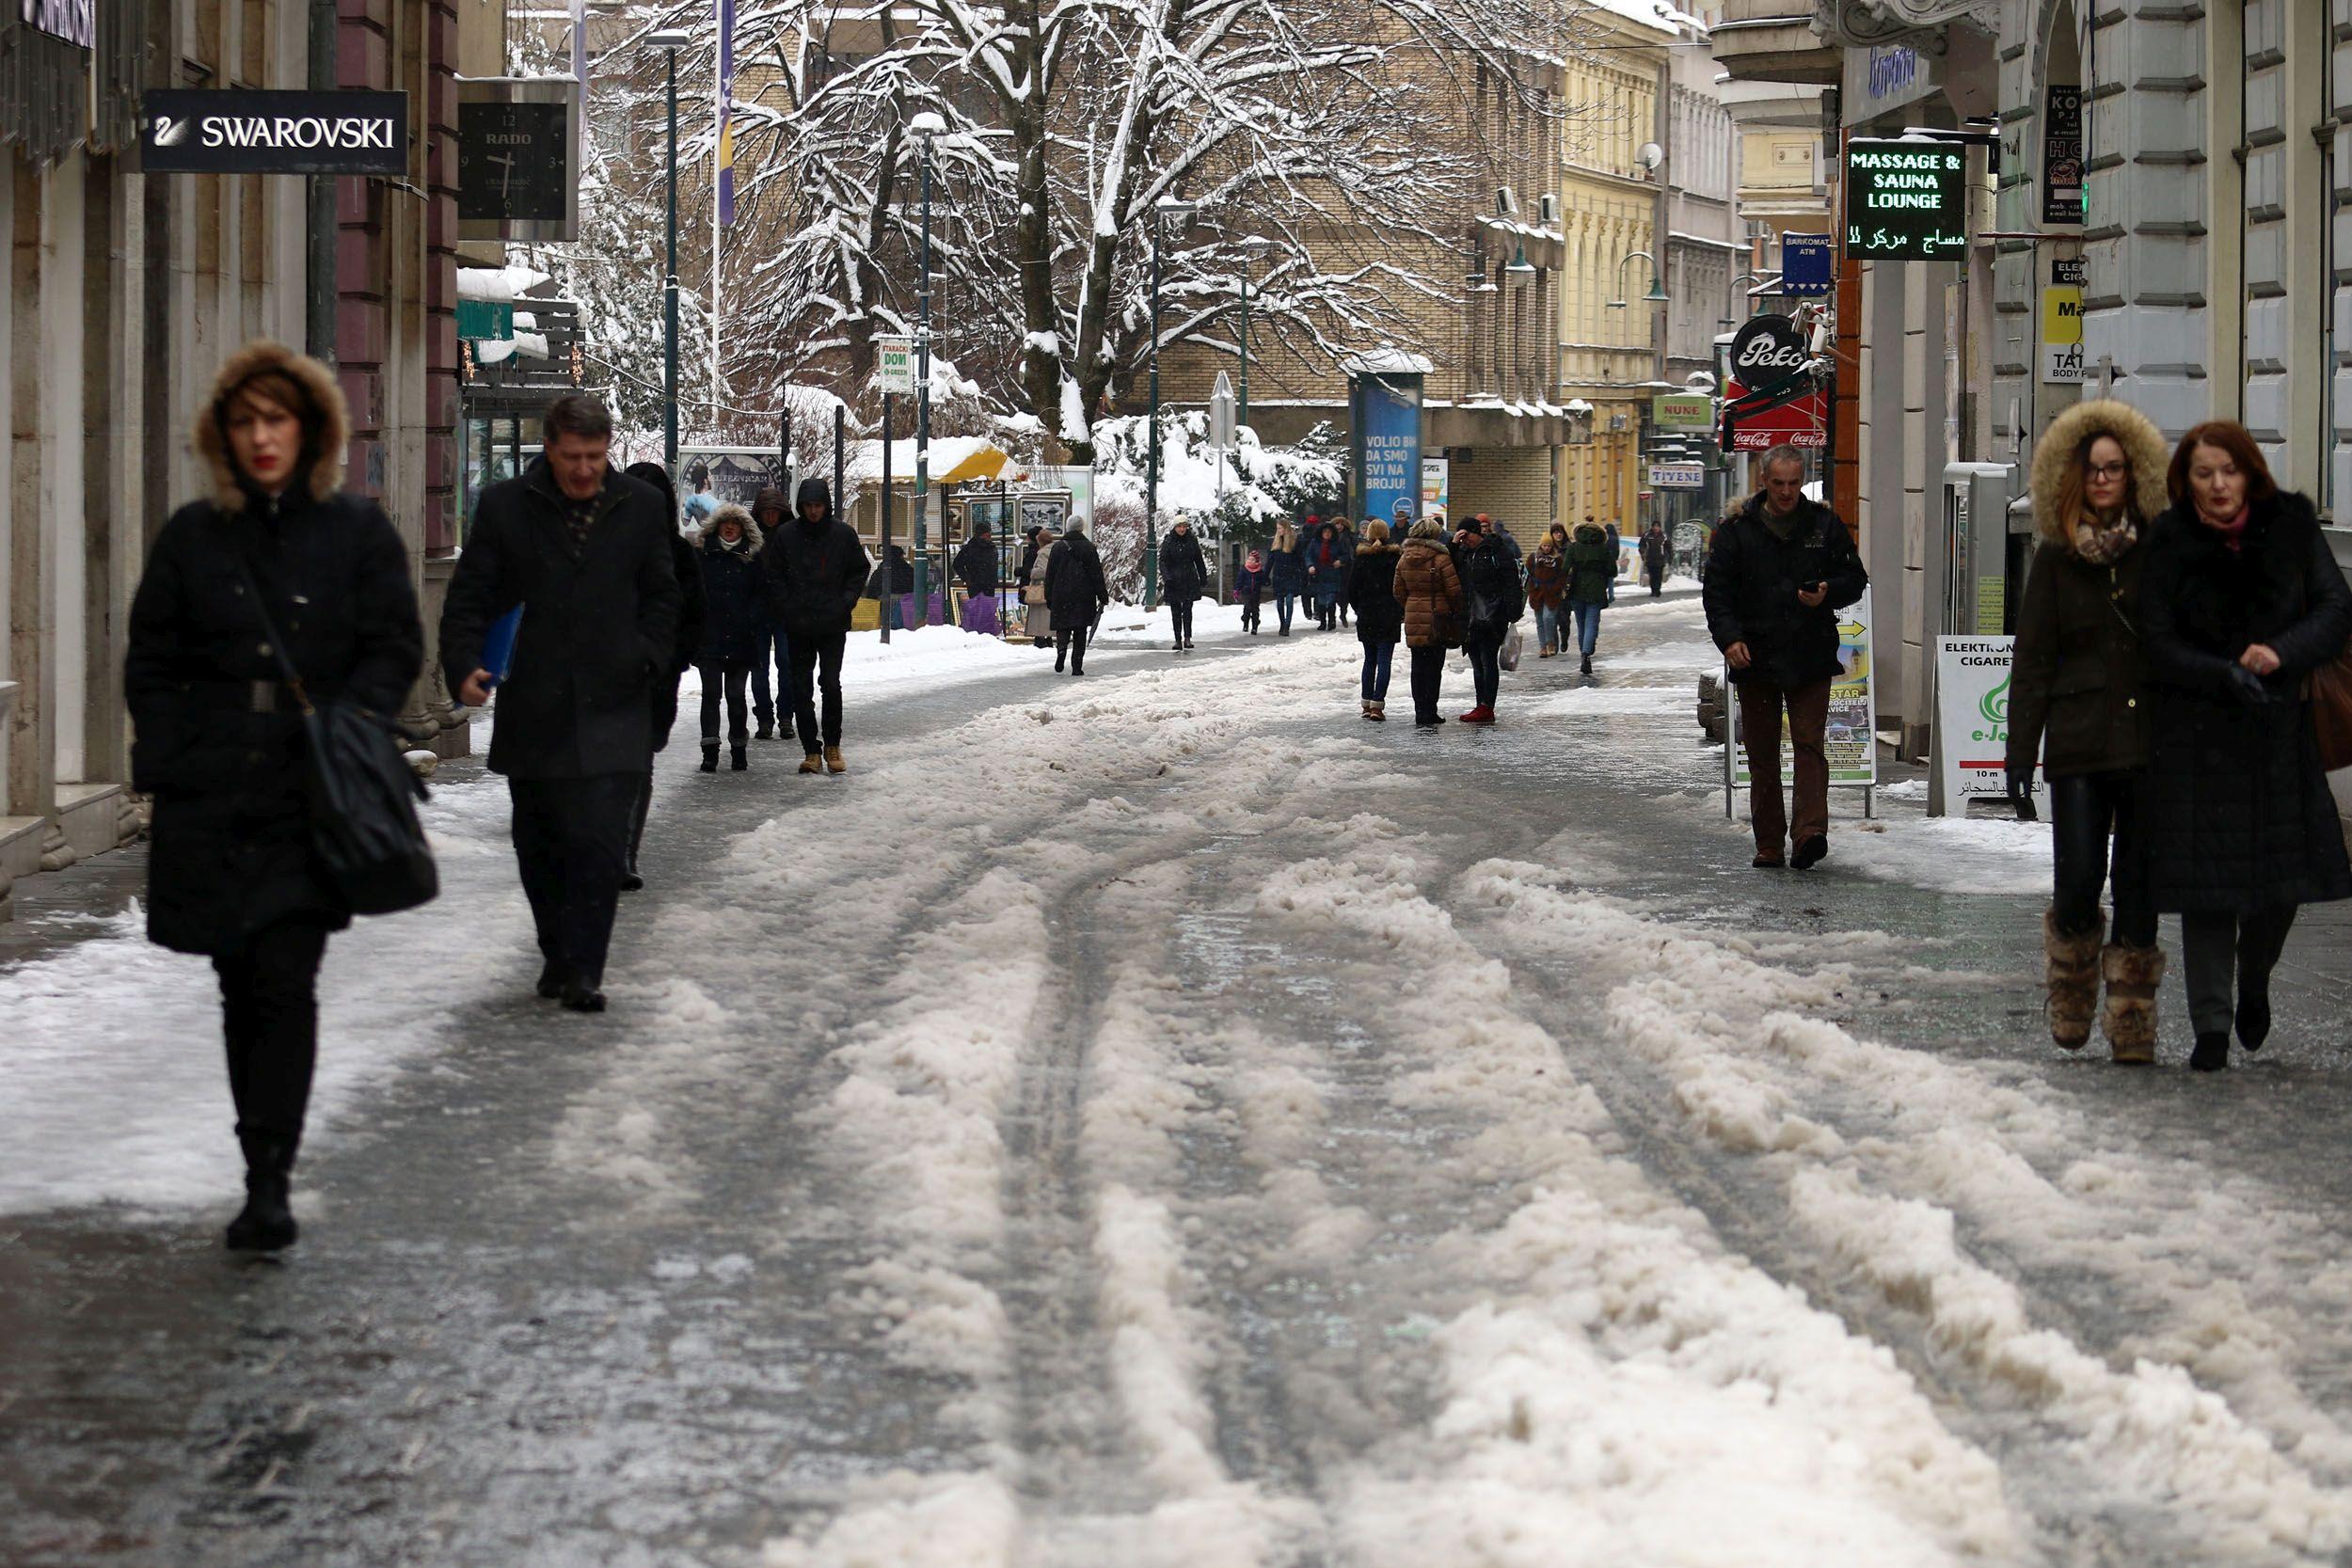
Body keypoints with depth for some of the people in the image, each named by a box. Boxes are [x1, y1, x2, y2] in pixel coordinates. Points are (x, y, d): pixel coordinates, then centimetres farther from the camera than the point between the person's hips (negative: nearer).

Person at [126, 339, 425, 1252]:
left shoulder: (358, 532, 5)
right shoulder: (193, 536, 9)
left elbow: (396, 648, 4)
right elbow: (151, 663, 12)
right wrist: (168, 763, 1)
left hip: (311, 798, -3)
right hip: (211, 799, 3)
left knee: (286, 982, -12)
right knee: (241, 987, 7)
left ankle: (270, 1185, -14)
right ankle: (264, 1172, 18)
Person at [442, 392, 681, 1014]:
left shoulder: (641, 507, 6)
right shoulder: (505, 507, 1)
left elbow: (661, 595, 17)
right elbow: (469, 598, 3)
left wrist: (648, 658, 1)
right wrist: (464, 667, -12)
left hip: (611, 707, -1)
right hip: (532, 709, 1)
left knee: (600, 842, -12)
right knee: (539, 844, 10)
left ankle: (583, 969, -9)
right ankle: (557, 954, 26)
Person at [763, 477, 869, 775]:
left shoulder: (843, 534, 1)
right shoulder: (786, 535, 0)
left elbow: (859, 571, 10)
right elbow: (772, 575, 6)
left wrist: (845, 602, -2)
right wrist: (786, 608, -5)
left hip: (833, 625, -1)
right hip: (798, 626, 1)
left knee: (831, 684, -4)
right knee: (801, 688, 2)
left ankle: (832, 746, 11)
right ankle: (811, 750, 8)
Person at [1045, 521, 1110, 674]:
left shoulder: (1058, 548, 3)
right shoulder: (1088, 547, -1)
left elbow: (1050, 574, 5)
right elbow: (1097, 574, -1)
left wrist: (1049, 597, 12)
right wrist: (1103, 597, 3)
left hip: (1061, 596, 1)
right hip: (1084, 597, -1)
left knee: (1063, 627, 8)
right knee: (1080, 632, 5)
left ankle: (1061, 649, -23)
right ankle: (1077, 666, 2)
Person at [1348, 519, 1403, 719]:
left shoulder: (1362, 557, -2)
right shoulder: (1394, 556, -7)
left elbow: (1352, 587, 0)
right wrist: (1401, 612, 7)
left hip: (1366, 615, 2)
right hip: (1389, 617, -2)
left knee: (1369, 659, 15)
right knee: (1384, 661, -3)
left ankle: (1367, 703, 16)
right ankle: (1377, 705, -11)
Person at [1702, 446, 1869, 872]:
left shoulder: (1825, 525, 5)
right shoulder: (1737, 530, 4)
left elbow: (1855, 579, 11)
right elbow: (1718, 592, 4)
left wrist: (1827, 594, -11)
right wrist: (1729, 637, -11)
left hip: (1810, 660, -1)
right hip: (1755, 657, 1)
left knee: (1809, 746, -11)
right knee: (1762, 755, 6)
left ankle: (1811, 832, -19)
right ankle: (1768, 845, 12)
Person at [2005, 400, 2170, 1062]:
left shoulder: (2161, 552, 5)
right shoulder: (2055, 559, 6)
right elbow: (2031, 660, 6)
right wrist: (2021, 751, 0)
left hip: (2152, 739, 0)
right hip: (2079, 745, 0)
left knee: (2138, 885, 1)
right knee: (2077, 884, -6)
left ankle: (2133, 1019, 9)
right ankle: (2071, 998, 21)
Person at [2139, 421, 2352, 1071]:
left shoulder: (2291, 525, 0)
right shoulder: (2169, 544, -4)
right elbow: (2159, 646, -6)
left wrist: (2282, 653, -19)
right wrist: (2228, 678, -21)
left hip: (2281, 730, 2)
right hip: (2198, 732, -1)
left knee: (2285, 875, 4)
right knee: (2207, 877, -3)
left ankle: (2254, 984, 34)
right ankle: (2211, 1026, 5)